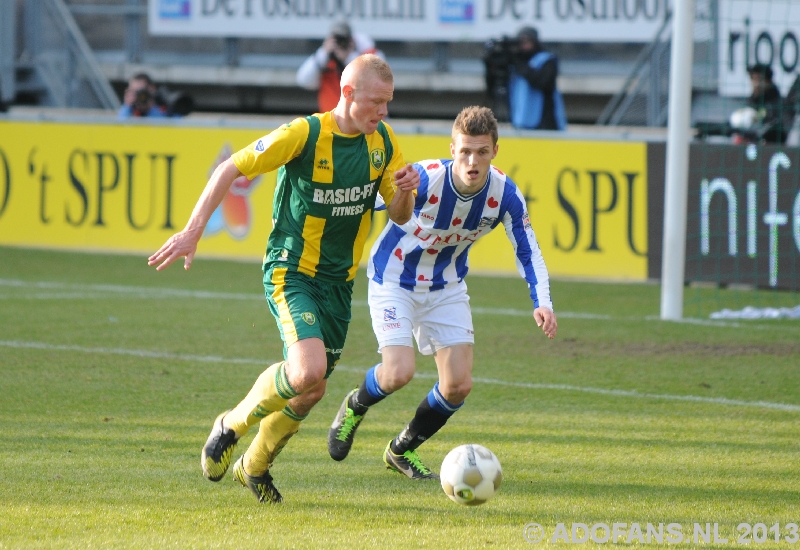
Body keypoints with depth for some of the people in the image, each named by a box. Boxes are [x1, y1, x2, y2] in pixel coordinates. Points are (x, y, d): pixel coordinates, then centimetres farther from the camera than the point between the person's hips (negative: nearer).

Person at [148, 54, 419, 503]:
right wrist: (193, 231, -18)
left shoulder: (383, 142, 0)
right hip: (291, 272, -6)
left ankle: (255, 466, 36)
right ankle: (233, 425, 1)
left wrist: (405, 191, -17)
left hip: (339, 280, 6)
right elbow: (231, 169, -12)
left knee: (311, 390, 11)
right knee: (309, 371, -26)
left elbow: (399, 216, 7)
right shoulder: (305, 134, -17)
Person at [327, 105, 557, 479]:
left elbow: (527, 252, -10)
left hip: (446, 287, 4)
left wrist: (542, 303, -22)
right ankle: (355, 407, 16)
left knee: (459, 385, -3)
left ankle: (402, 450, 23)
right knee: (399, 373, -20)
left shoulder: (505, 194, -19)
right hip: (394, 281, -4)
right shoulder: (423, 179, -31)